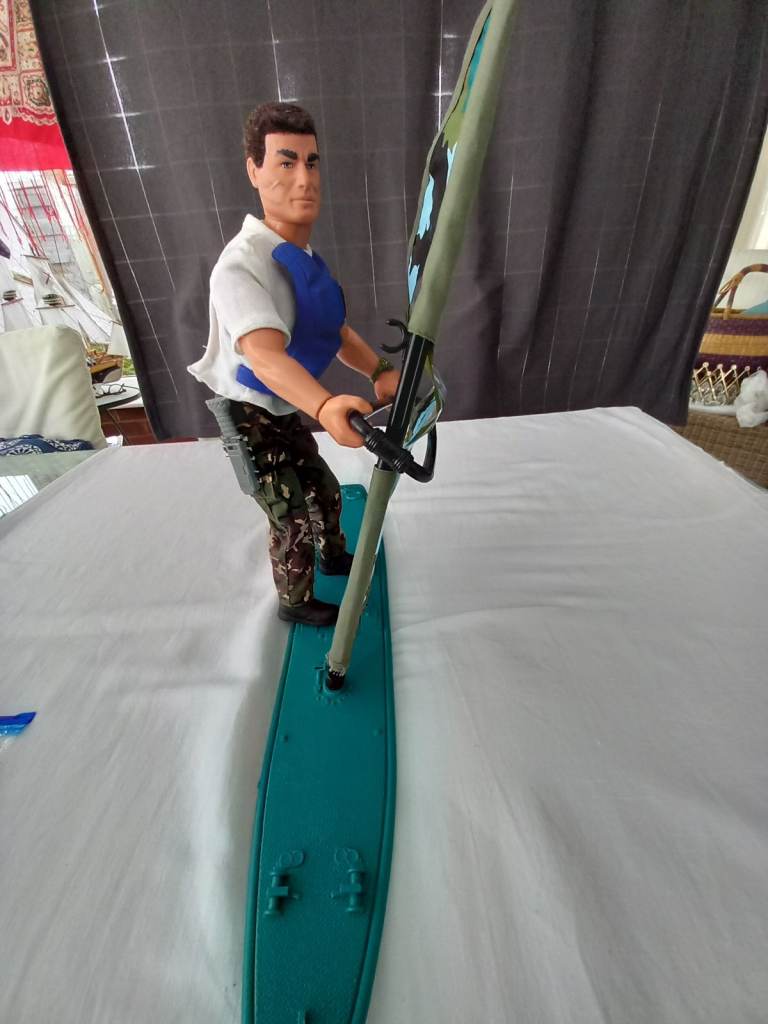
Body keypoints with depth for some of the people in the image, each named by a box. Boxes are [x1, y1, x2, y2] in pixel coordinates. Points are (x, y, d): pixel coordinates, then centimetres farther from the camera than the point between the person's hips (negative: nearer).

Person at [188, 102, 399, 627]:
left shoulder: (307, 257, 2)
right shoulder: (241, 265, -27)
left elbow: (339, 332, -2)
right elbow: (265, 354, -44)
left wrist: (379, 371, -22)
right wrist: (326, 405, -63)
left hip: (290, 412, 8)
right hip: (252, 421, -8)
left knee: (326, 491, 23)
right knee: (294, 519, 3)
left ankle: (334, 556, 53)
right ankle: (295, 601, 32)